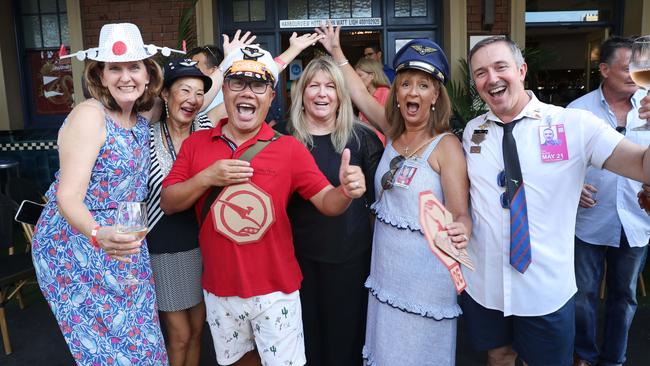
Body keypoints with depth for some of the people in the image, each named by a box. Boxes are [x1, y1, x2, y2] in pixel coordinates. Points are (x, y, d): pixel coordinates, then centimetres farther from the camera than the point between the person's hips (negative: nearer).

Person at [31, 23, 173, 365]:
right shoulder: (89, 114, -17)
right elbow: (69, 197, -24)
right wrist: (98, 234, -41)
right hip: (77, 248, -7)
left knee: (137, 337, 11)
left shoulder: (141, 120, 5)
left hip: (121, 245, 7)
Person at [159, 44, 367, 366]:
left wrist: (345, 192, -35)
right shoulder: (195, 144, -1)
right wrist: (206, 177, -18)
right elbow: (167, 204, -1)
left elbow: (326, 202, -13)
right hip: (219, 289, 3)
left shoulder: (289, 148, -8)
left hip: (275, 289, -2)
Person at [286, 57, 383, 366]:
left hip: (351, 252, -1)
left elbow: (379, 194, 0)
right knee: (306, 332, 17)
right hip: (299, 251, 1)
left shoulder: (361, 137, -4)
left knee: (346, 330, 14)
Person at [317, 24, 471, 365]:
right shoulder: (393, 132, 3)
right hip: (385, 271, 6)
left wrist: (459, 232, -38)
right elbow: (360, 95, 16)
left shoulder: (446, 145, -14)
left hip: (425, 276, -6)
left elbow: (461, 215, -16)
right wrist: (335, 51, 23)